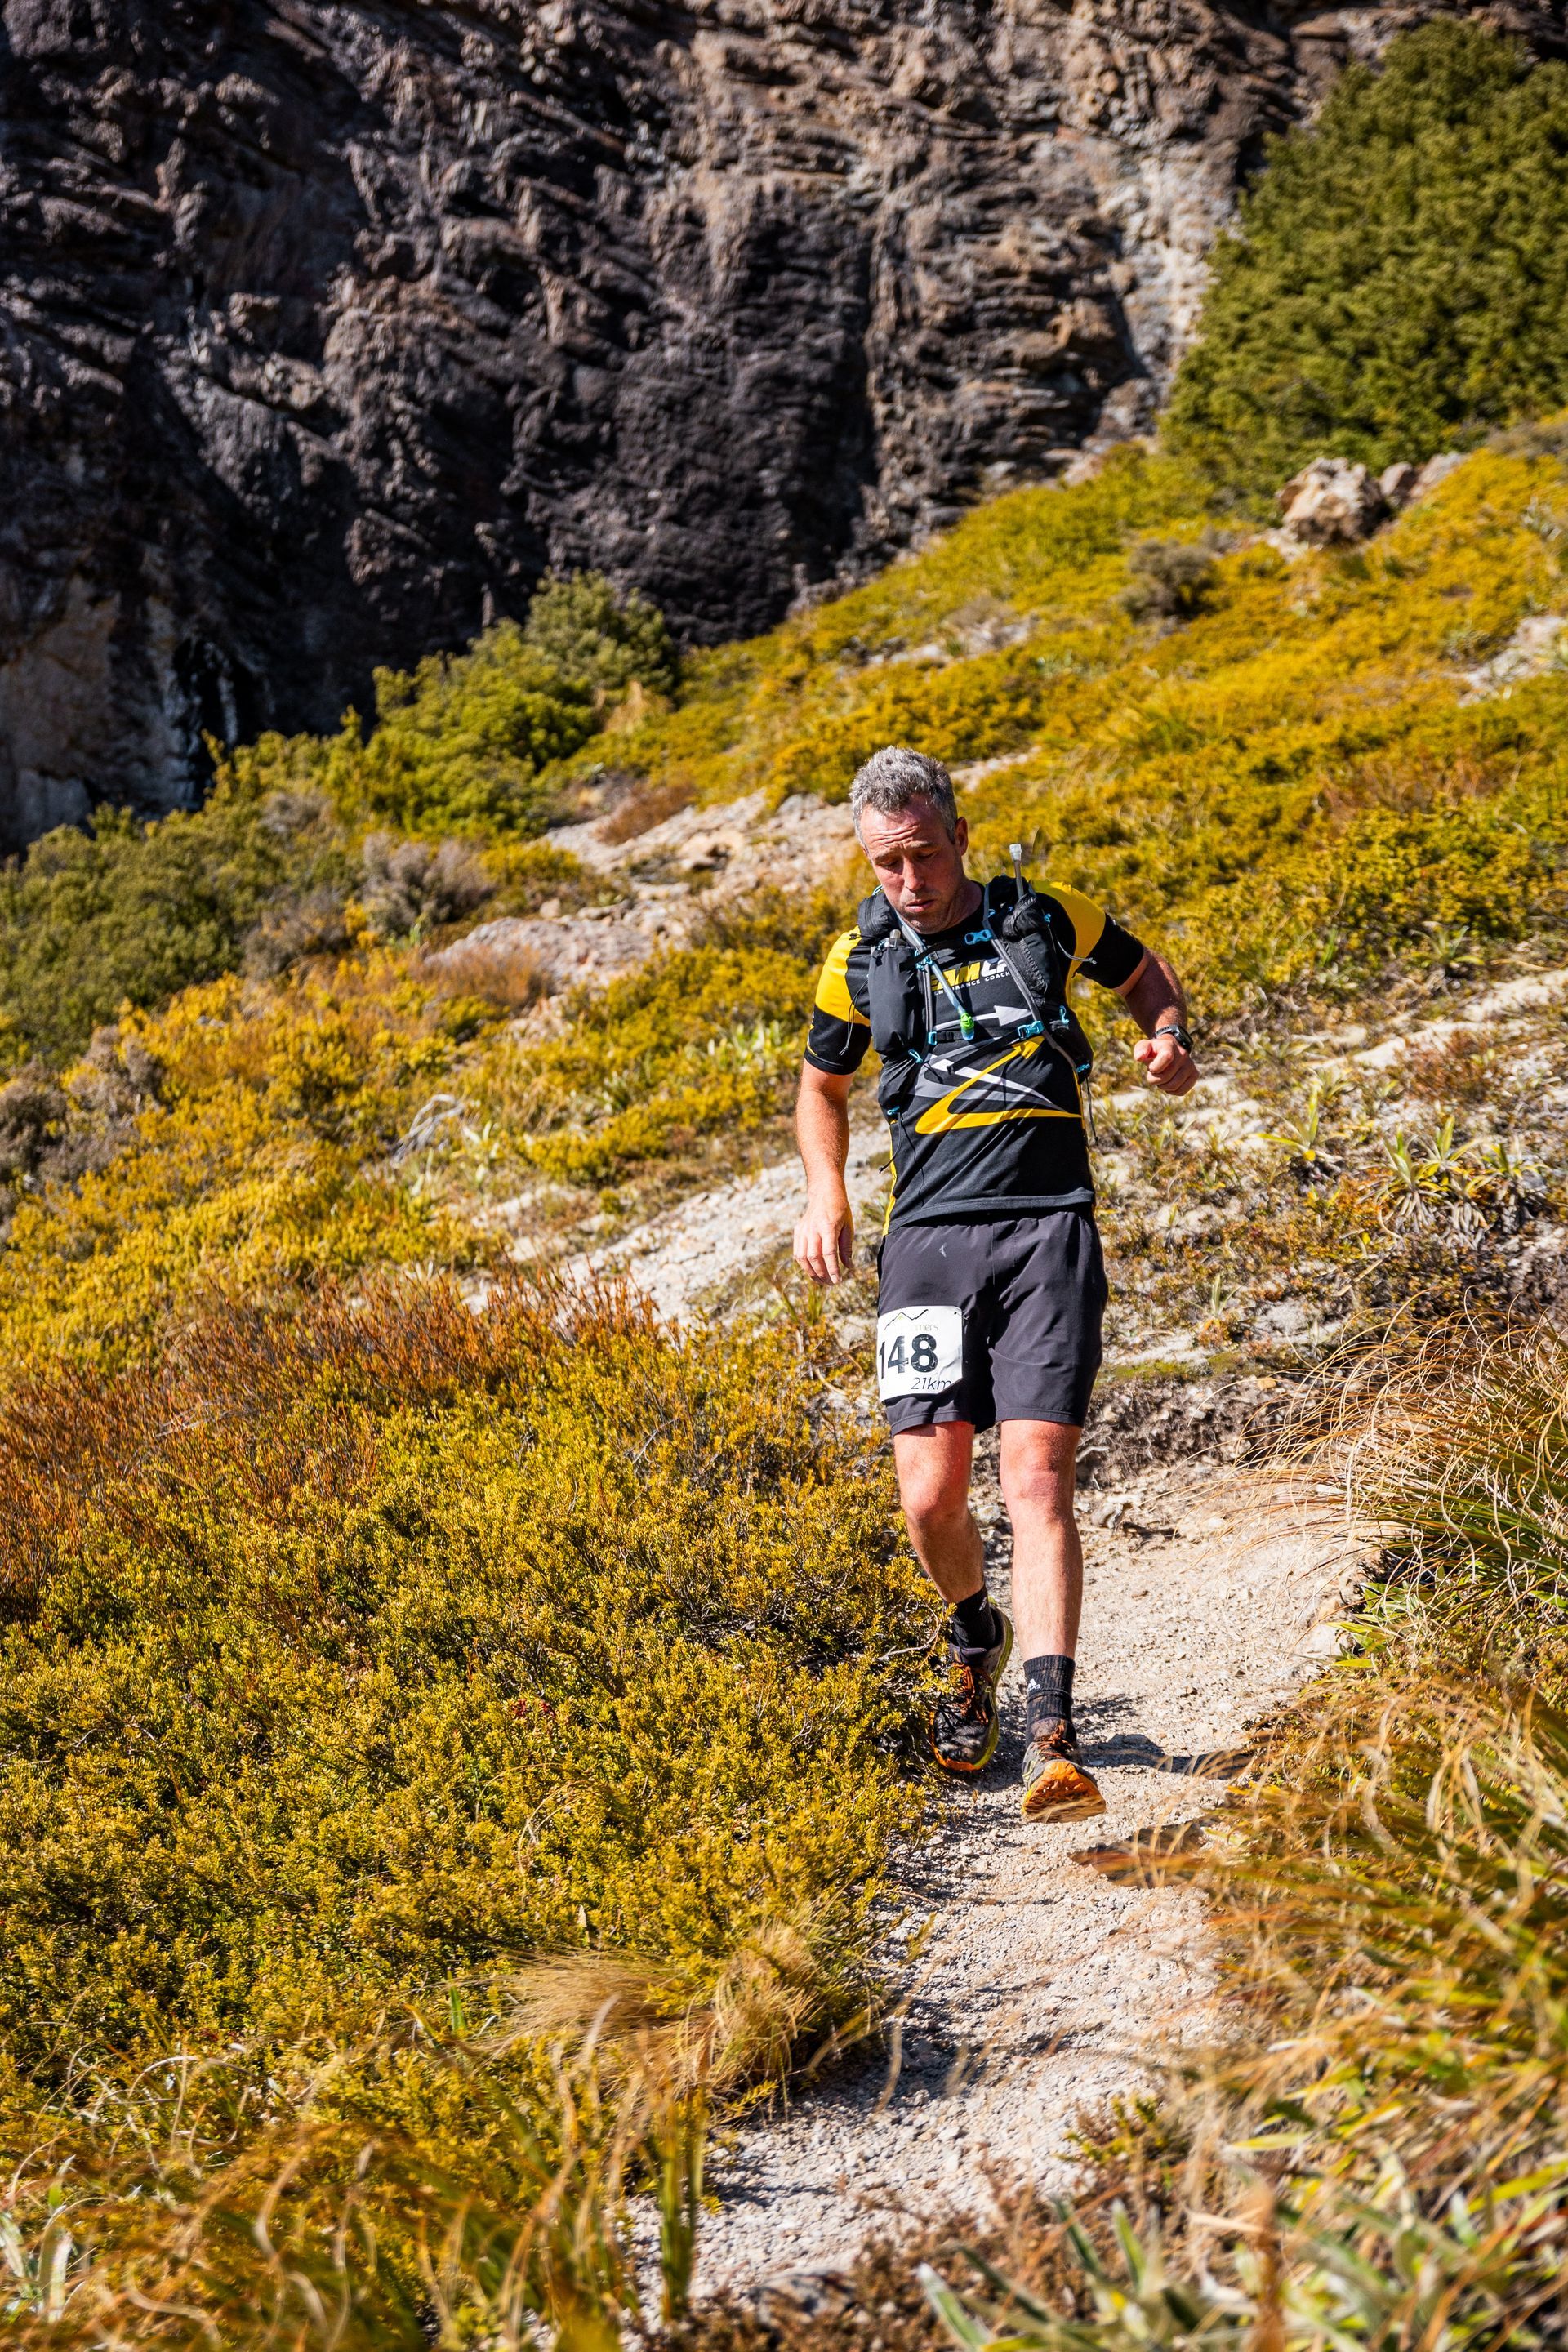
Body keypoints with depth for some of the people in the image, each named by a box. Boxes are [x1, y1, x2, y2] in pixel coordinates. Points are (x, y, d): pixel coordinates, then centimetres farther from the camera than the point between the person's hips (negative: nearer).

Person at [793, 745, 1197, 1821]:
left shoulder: (1046, 917, 5)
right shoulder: (860, 964, 9)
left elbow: (1145, 969, 25)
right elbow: (823, 1085, 26)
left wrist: (1172, 1038, 3)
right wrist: (826, 1197, 11)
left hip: (1048, 1229, -2)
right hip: (929, 1238, 2)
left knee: (1037, 1481, -15)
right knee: (931, 1498, -6)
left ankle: (1052, 1734, -17)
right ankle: (977, 1638, 28)